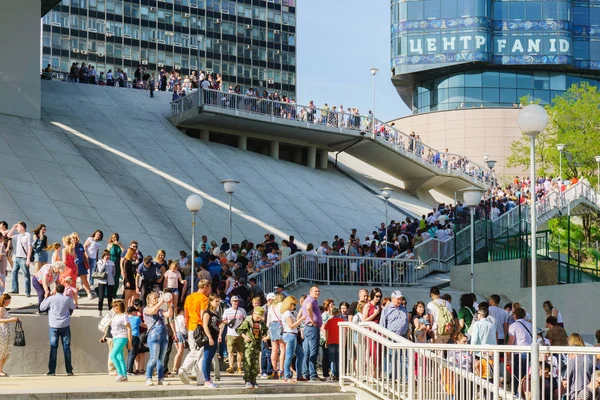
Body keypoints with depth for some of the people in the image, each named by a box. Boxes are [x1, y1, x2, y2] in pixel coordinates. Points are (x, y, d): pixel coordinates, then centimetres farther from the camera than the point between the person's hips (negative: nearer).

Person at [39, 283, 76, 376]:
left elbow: (41, 308, 9)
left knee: (53, 347, 1)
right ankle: (69, 370, 3)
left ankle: (52, 371, -3)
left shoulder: (51, 299, -3)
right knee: (66, 347, 4)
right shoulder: (67, 299, 1)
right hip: (65, 326, 1)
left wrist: (46, 298, 19)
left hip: (54, 326, -1)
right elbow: (73, 307, 19)